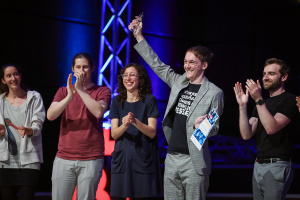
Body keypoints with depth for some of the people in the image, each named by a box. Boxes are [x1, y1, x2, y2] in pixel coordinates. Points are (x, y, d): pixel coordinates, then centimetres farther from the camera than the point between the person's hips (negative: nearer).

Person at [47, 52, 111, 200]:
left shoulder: (102, 91, 7)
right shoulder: (63, 91, 14)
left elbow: (99, 111, -13)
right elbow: (50, 115, -2)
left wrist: (80, 89, -12)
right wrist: (69, 96, -14)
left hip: (91, 160, -2)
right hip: (64, 158, 2)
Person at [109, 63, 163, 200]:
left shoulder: (149, 100, 1)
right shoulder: (117, 101, 9)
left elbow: (152, 132, -6)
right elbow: (114, 134, 2)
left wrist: (135, 121, -23)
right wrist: (124, 125, -20)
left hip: (143, 159, -2)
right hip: (121, 158, 2)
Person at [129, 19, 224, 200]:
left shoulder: (214, 93, -4)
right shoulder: (179, 82, 11)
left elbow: (215, 128, -2)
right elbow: (157, 64, 18)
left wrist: (202, 126, -25)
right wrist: (139, 36, 18)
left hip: (194, 161, -5)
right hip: (172, 158, 6)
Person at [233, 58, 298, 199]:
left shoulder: (290, 100, -5)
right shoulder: (263, 104, 19)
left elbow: (271, 128, -20)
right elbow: (246, 134, 6)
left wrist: (258, 99, -23)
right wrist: (242, 105, -4)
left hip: (276, 166, -8)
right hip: (259, 165, 8)